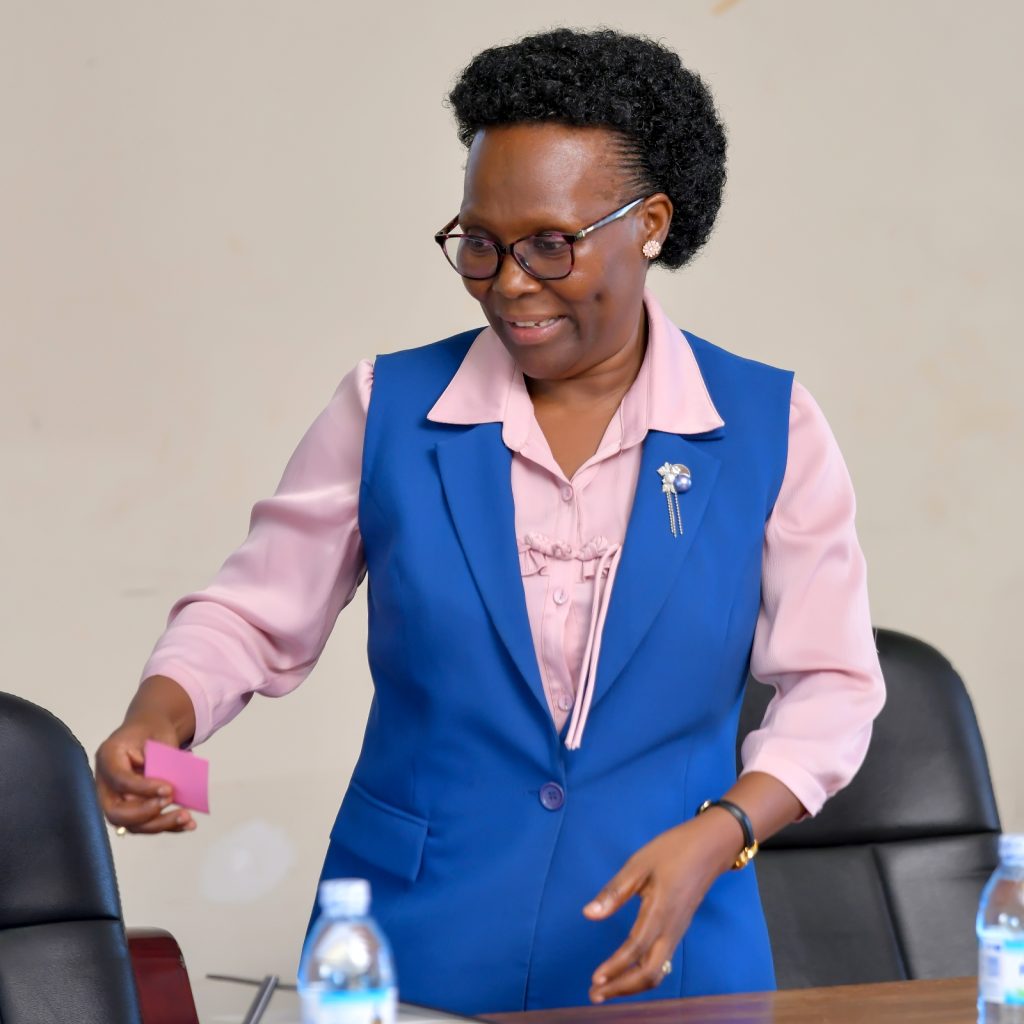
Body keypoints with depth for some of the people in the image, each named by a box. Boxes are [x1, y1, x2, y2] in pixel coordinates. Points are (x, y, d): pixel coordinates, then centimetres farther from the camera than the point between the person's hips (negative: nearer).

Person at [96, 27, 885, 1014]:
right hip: (416, 942, 0)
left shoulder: (769, 429, -3)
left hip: (663, 951, 0)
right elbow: (254, 616, 3)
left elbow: (829, 685, -2)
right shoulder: (386, 410, -1)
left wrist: (718, 835, -17)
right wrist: (157, 718, -16)